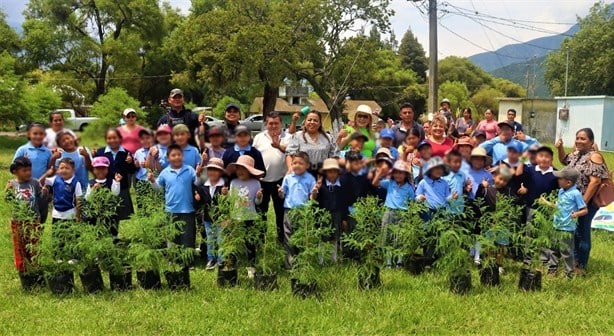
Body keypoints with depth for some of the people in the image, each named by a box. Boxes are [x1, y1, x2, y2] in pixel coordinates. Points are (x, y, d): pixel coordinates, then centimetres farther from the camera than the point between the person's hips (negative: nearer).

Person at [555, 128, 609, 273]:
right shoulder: (576, 154, 7)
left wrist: (583, 202, -24)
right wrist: (560, 148, 8)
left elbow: (595, 181, -24)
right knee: (574, 230, 18)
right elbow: (564, 161, 28)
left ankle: (581, 266, 15)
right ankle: (575, 258, 34)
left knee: (582, 232, 2)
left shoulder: (594, 157, -18)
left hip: (587, 202, -8)